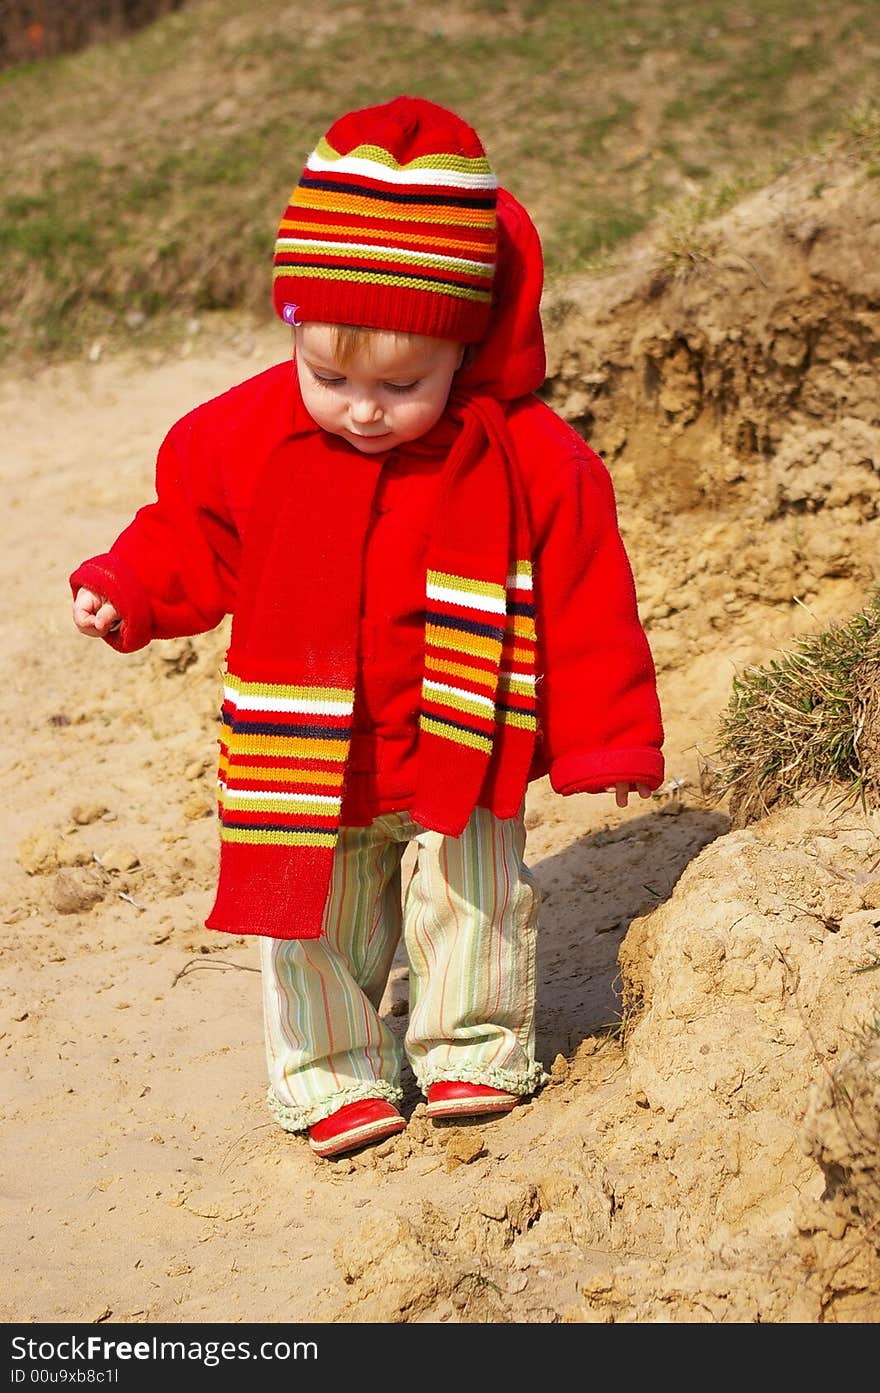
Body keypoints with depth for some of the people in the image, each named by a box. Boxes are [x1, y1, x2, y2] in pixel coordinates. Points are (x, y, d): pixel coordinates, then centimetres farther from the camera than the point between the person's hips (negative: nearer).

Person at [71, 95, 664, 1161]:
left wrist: (606, 741, -5)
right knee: (312, 920, 10)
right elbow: (189, 537, 6)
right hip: (309, 769, 2)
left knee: (473, 896, 8)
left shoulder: (531, 460, -16)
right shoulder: (245, 436, -11)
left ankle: (473, 1051, 30)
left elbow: (587, 607, -8)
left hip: (459, 760, -1)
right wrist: (125, 593, -11)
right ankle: (332, 1074, 28)